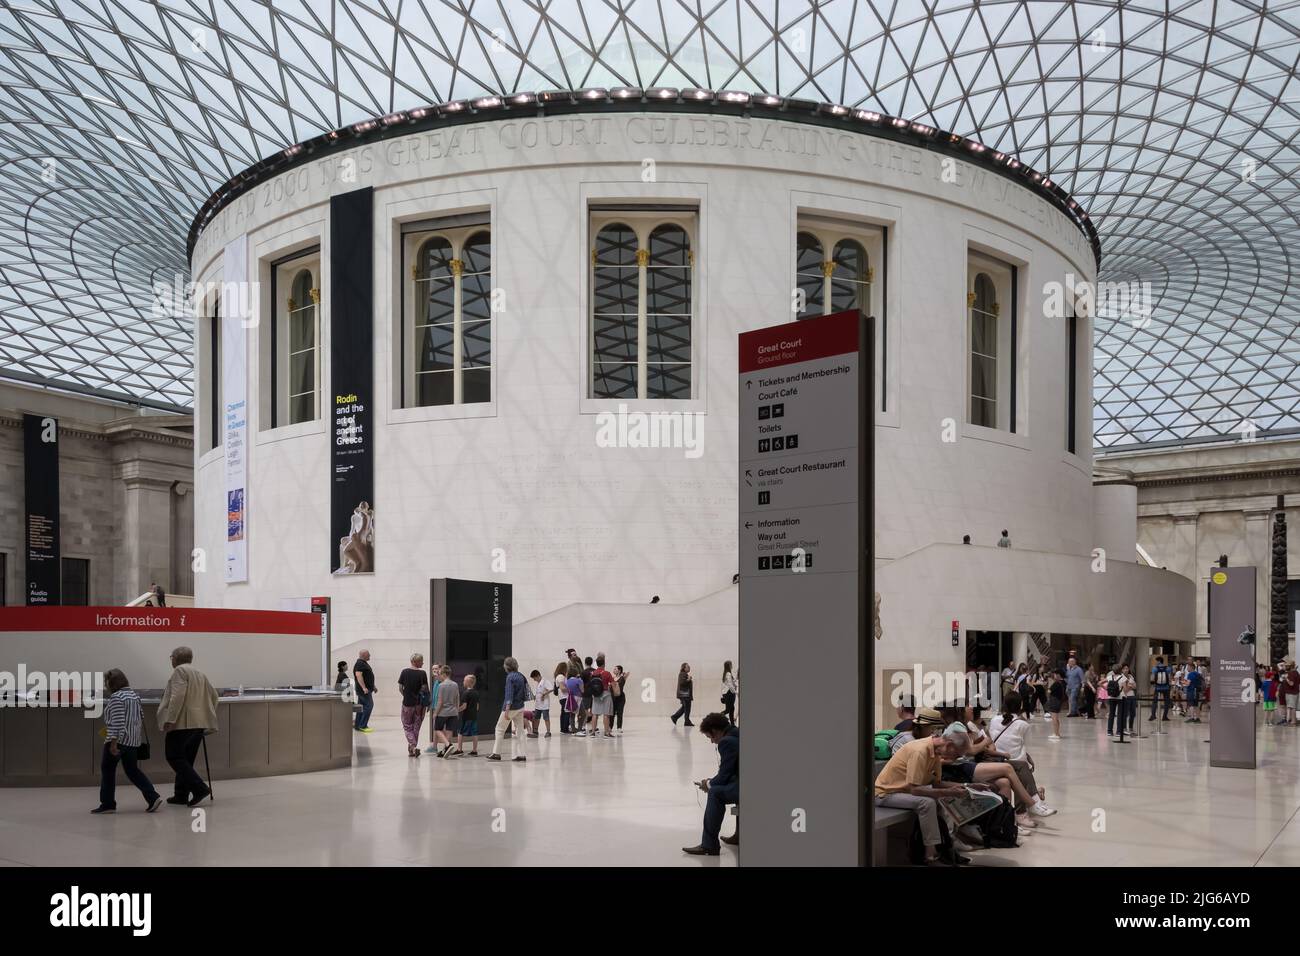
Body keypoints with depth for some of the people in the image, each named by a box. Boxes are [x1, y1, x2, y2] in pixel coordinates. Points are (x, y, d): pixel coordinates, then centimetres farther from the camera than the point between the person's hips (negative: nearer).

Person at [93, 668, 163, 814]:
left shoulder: (116, 697, -14)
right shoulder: (134, 695, 13)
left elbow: (117, 721, -20)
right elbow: (141, 716, 19)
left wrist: (113, 743, -21)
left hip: (118, 740, -8)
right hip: (134, 740, 8)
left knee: (107, 770, 6)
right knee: (133, 770, 12)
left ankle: (107, 804, 10)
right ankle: (153, 797, -1)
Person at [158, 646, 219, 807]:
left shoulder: (180, 671, -6)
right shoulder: (200, 673, 20)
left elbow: (177, 696, -18)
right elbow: (213, 695, 21)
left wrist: (170, 719, -20)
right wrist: (209, 717, 28)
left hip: (183, 723, -8)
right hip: (199, 723, 9)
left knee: (174, 757, -6)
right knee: (186, 759, 13)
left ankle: (200, 788, -16)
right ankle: (181, 795, 13)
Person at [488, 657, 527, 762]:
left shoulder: (510, 677, -14)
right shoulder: (521, 676, 8)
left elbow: (509, 694, -21)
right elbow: (526, 689, 13)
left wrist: (507, 709, -25)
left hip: (511, 707, -7)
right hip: (520, 707, 7)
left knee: (500, 729, 7)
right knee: (519, 731, 7)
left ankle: (496, 753, 10)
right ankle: (520, 755, 3)